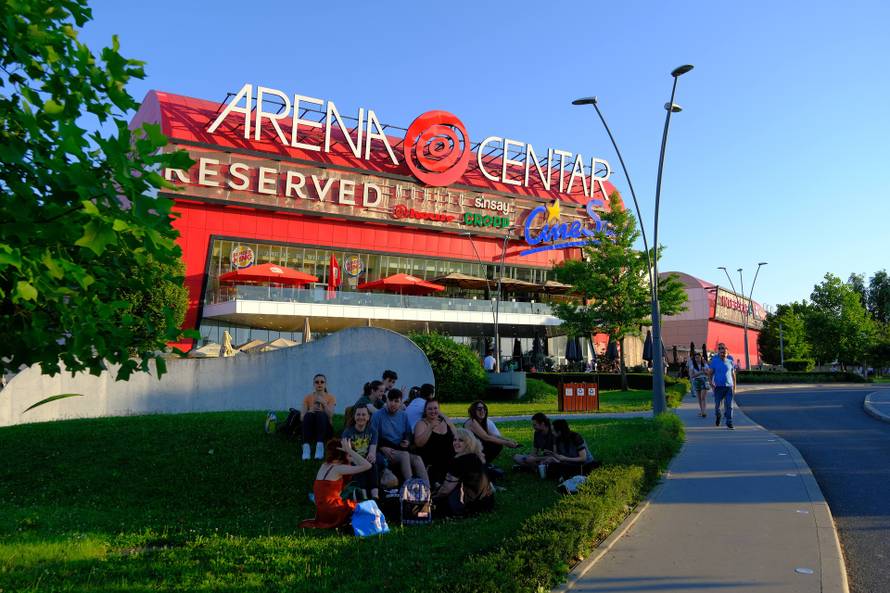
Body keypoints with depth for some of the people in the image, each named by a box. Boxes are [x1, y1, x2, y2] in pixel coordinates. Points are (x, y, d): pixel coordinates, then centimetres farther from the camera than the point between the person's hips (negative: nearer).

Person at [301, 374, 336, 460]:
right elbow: (302, 417, -2)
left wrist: (324, 403, -23)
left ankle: (320, 446, -51)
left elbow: (330, 416, -10)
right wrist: (311, 410, -21)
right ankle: (306, 446, -48)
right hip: (311, 429, 1)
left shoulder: (331, 398, 5)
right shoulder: (307, 398, 9)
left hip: (326, 429, -1)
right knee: (308, 415, -31)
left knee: (320, 414, -33)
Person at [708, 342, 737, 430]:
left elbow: (733, 373, 13)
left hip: (729, 386, 1)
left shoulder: (730, 361, 3)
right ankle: (718, 415, 36)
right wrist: (711, 381, -18)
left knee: (729, 405, -7)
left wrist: (734, 385, 15)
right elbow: (710, 372, -1)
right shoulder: (714, 360, -3)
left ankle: (729, 423, 1)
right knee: (717, 404, 4)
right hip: (718, 386, -1)